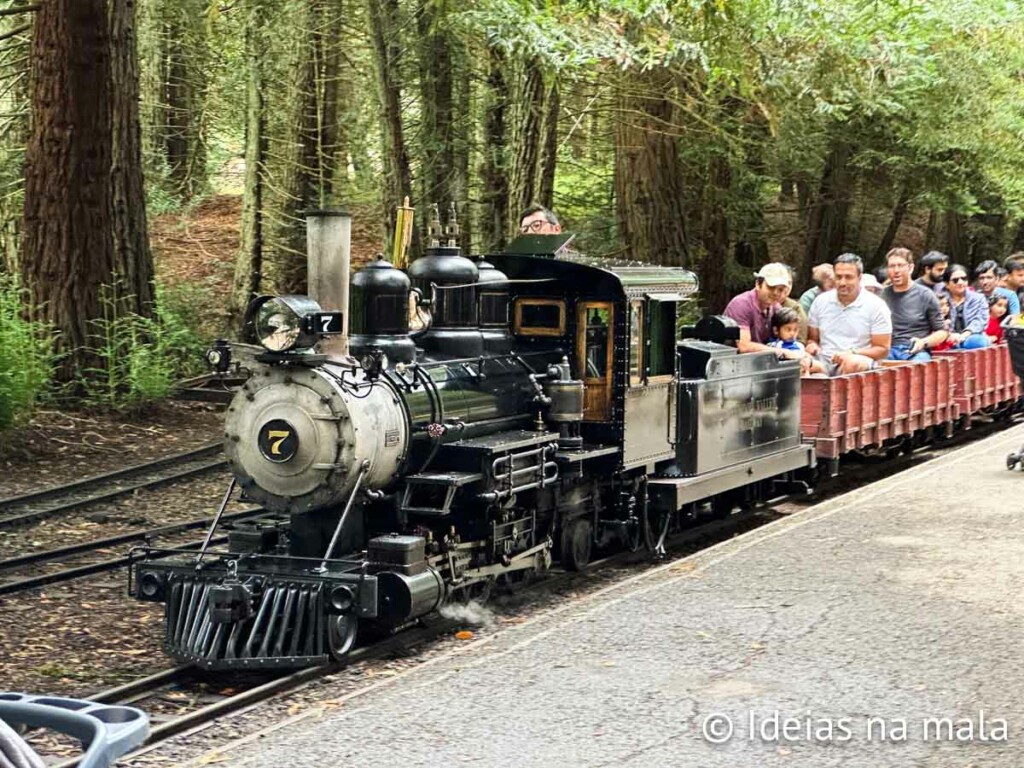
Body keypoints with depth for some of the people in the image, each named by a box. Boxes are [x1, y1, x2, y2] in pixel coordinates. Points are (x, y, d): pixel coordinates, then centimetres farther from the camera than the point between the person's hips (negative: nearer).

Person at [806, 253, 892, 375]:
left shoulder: (876, 306, 1)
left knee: (853, 364, -39)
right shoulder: (821, 302, 12)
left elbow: (883, 349, 1)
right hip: (823, 365, 2)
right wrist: (812, 346, -6)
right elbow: (812, 338, 20)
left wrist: (852, 354, -15)